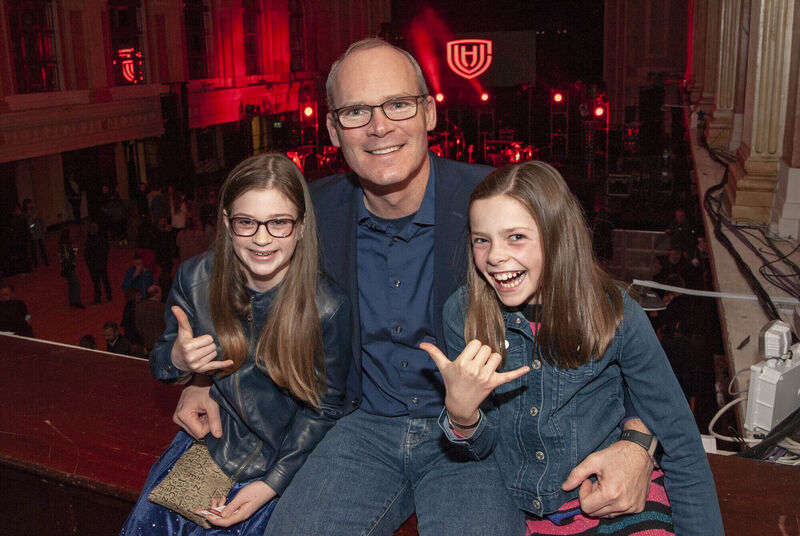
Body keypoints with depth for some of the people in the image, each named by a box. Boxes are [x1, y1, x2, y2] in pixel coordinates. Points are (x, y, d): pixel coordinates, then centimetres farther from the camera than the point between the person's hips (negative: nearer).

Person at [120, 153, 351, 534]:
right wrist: (177, 360, -21)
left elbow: (323, 406, -10)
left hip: (277, 456, -3)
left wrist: (271, 484, -16)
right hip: (205, 439, 3)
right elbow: (159, 362, 4)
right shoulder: (195, 278, -11)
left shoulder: (328, 308, -21)